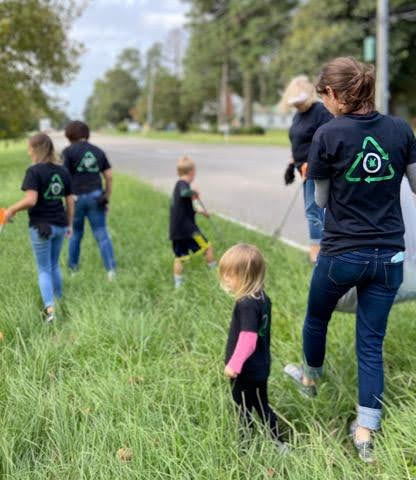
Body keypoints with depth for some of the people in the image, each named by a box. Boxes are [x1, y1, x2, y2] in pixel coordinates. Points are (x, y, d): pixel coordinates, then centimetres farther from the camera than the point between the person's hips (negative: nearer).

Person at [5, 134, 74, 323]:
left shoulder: (34, 171, -13)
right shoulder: (62, 171, 6)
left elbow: (31, 200, -22)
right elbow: (70, 201, 8)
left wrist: (12, 210, -8)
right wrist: (69, 224, 18)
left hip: (41, 226, -5)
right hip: (60, 225, 5)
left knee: (44, 270, 4)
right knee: (54, 266, 22)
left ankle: (50, 309, -7)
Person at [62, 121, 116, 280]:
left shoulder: (69, 151, -3)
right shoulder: (98, 151, 10)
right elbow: (109, 177, 7)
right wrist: (107, 198, 12)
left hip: (76, 197, -2)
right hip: (95, 196, 2)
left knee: (75, 234, 15)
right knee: (102, 234, 2)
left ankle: (73, 267, 28)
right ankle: (111, 269, -8)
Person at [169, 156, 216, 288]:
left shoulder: (178, 185, 17)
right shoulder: (183, 184, -12)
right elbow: (184, 193, -39)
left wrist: (199, 212, 37)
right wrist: (194, 192, -18)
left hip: (175, 231, 8)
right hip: (187, 228, -8)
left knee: (179, 257, 11)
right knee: (207, 248, 7)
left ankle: (178, 285, 11)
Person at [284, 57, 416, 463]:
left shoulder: (329, 134, -13)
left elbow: (322, 201, -2)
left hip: (341, 253, -2)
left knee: (316, 317, 26)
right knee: (371, 343, 11)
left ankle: (310, 377, 51)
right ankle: (365, 432, 11)